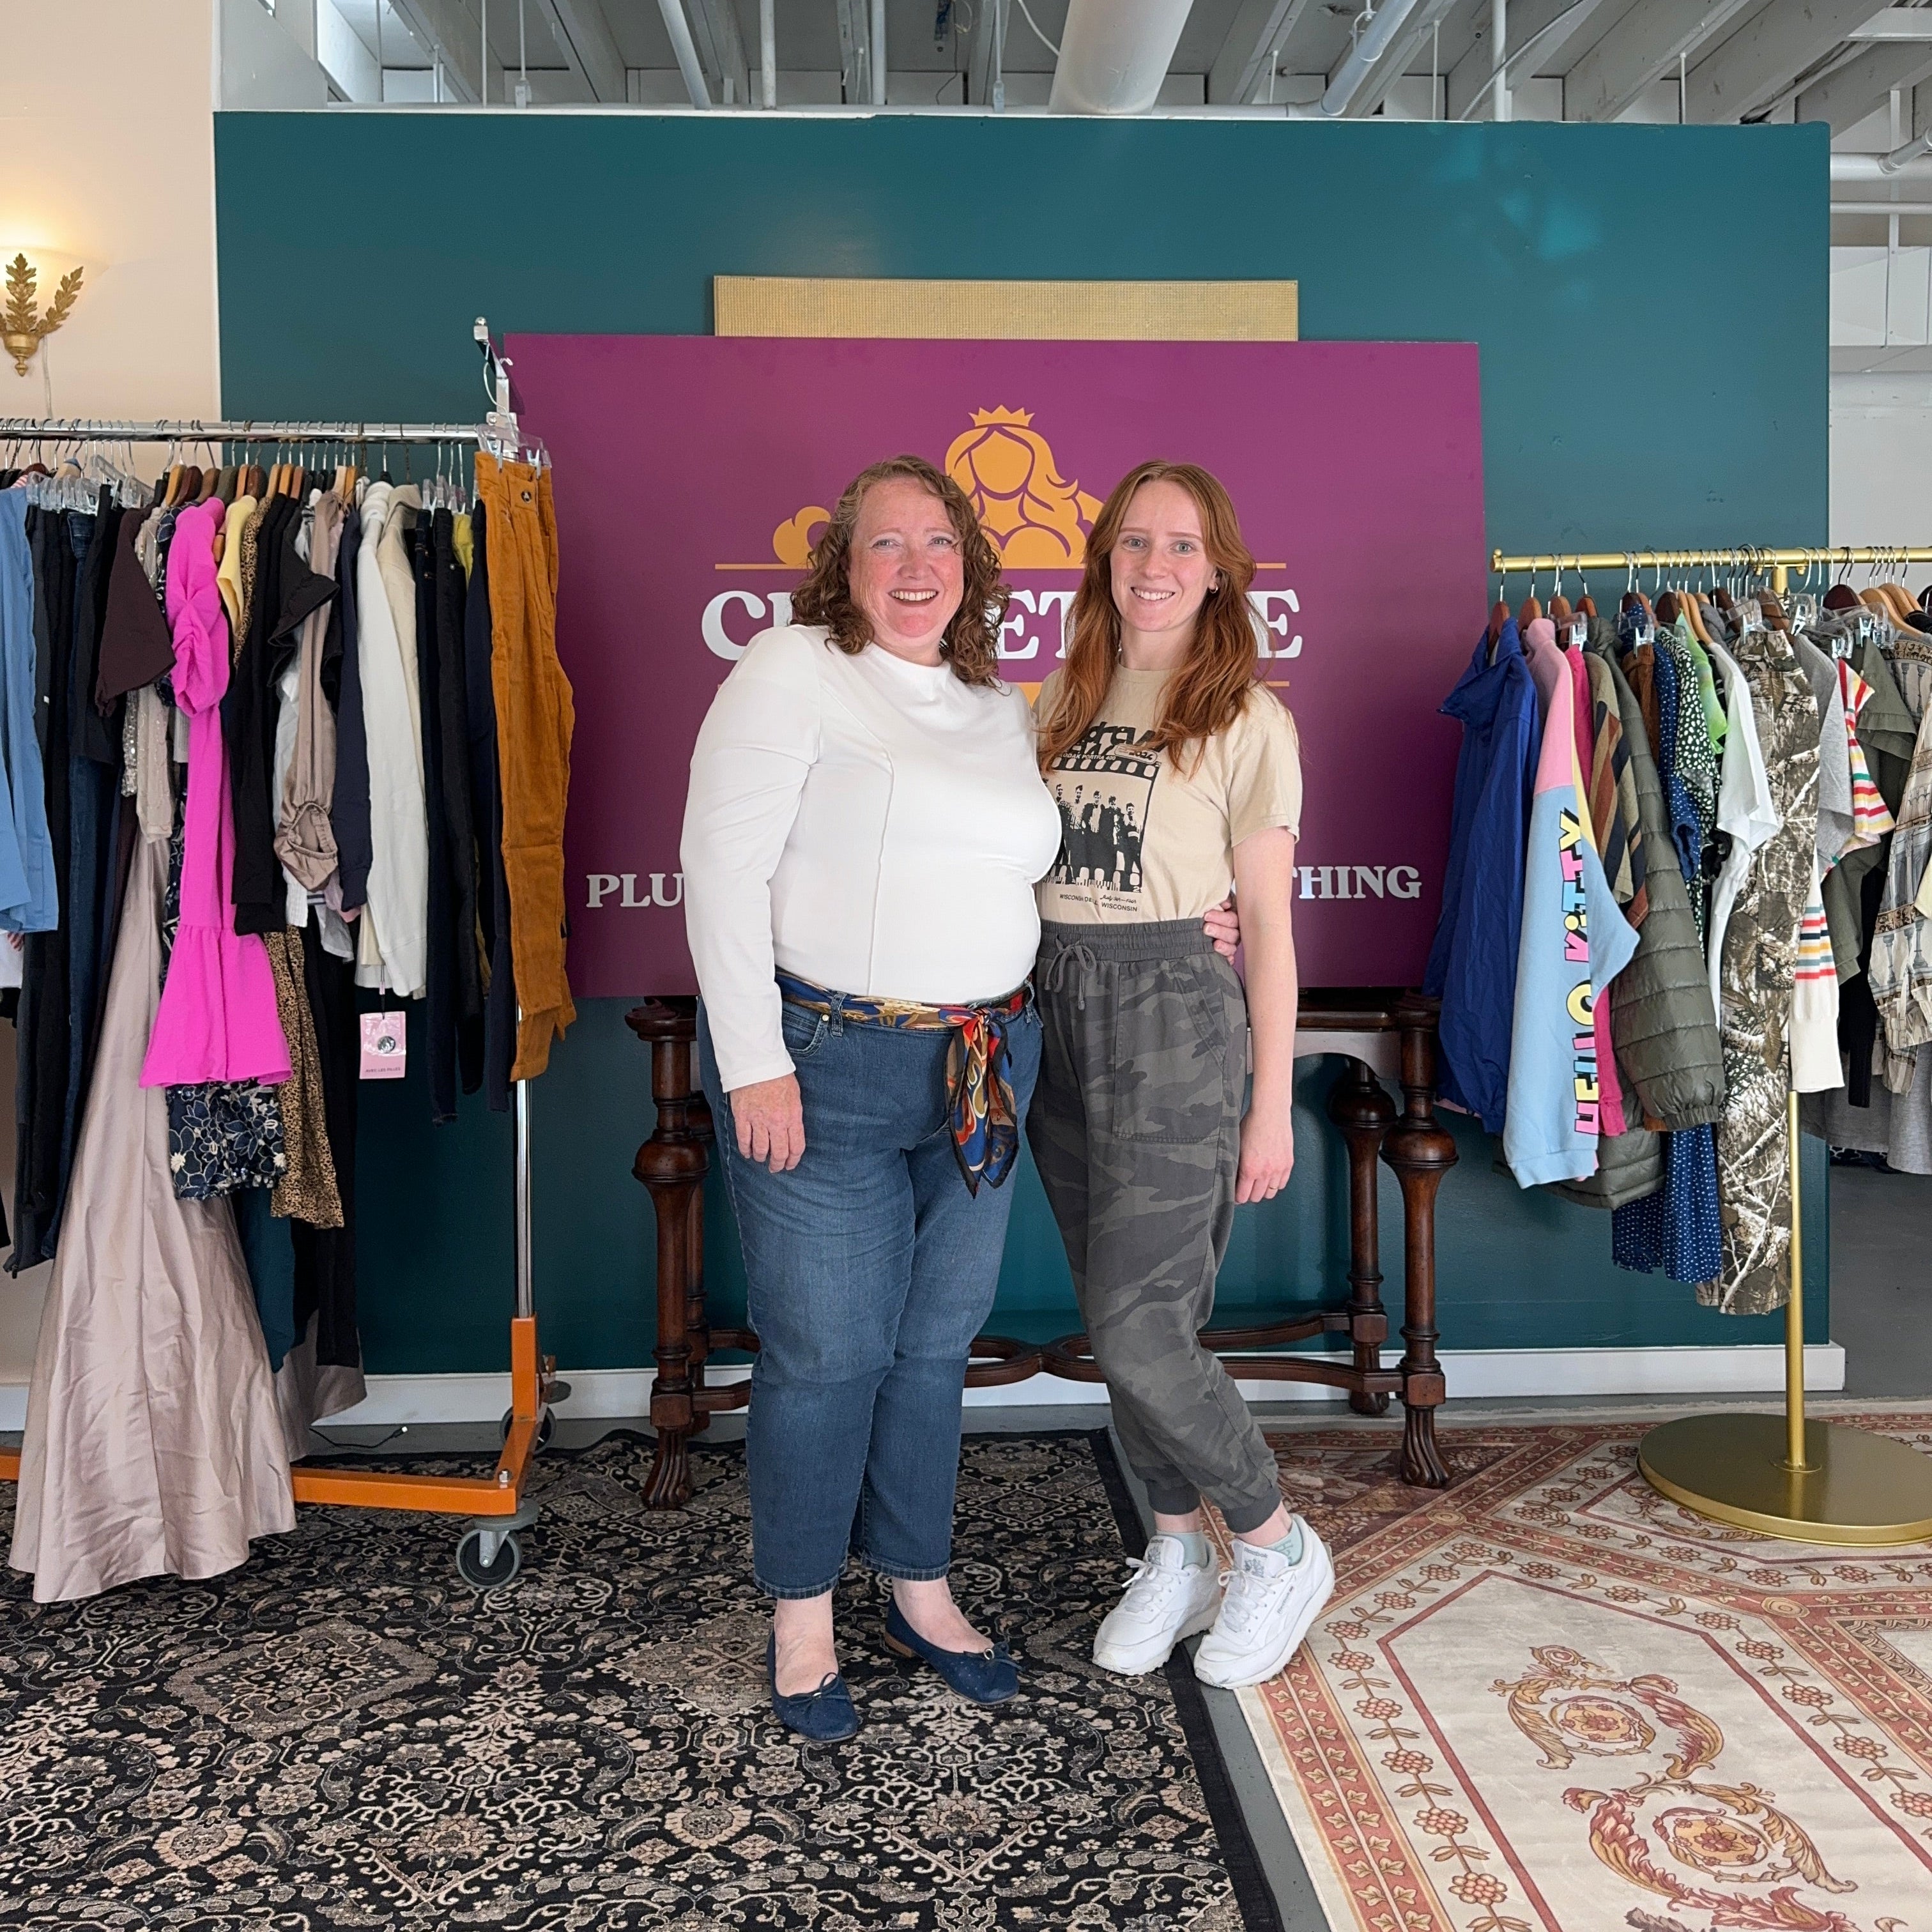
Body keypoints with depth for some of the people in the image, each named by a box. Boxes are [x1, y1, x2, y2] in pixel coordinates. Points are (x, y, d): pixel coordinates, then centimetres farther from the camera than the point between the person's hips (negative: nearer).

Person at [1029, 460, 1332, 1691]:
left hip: (1174, 1013, -6)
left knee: (1138, 1324, -8)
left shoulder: (1246, 720, -4)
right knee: (1122, 1316, 11)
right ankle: (1178, 1558, 29)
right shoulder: (1067, 699, 12)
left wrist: (1272, 1105, -7)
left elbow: (1269, 923, -5)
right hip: (1059, 1013, 6)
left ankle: (1281, 1550, 15)